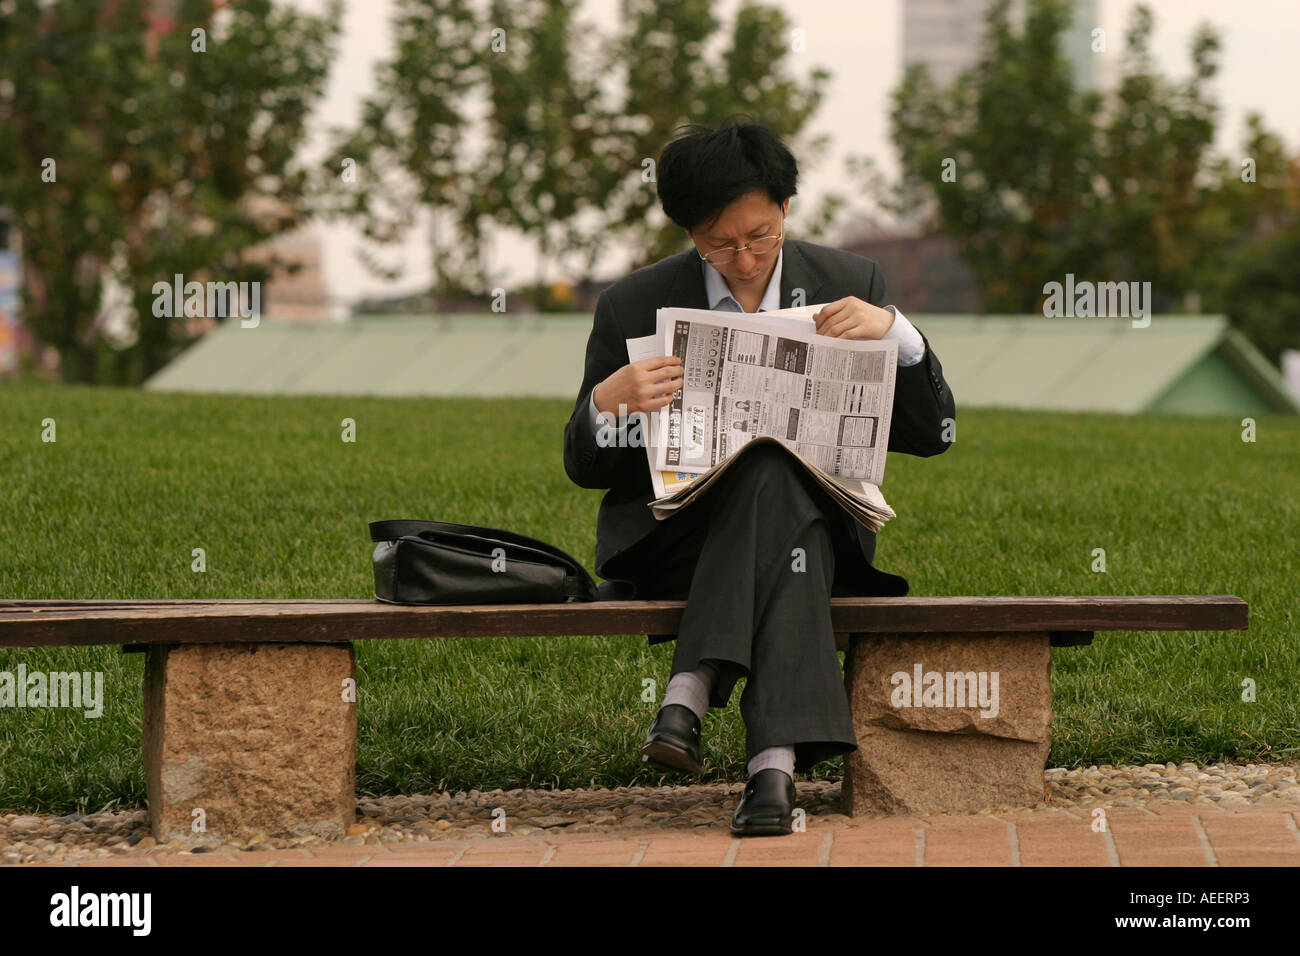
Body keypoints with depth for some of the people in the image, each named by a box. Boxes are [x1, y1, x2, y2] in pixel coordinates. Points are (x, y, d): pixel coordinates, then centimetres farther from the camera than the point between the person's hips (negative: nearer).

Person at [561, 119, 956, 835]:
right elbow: (585, 468, 4)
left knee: (777, 473, -34)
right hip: (675, 534, -1)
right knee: (773, 475, -34)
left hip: (812, 528, 1)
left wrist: (896, 331, -15)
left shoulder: (848, 286, 5)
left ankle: (691, 692, -42)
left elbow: (931, 434, 3)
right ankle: (777, 755, -46)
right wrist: (606, 402, -19)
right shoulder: (631, 307, 1)